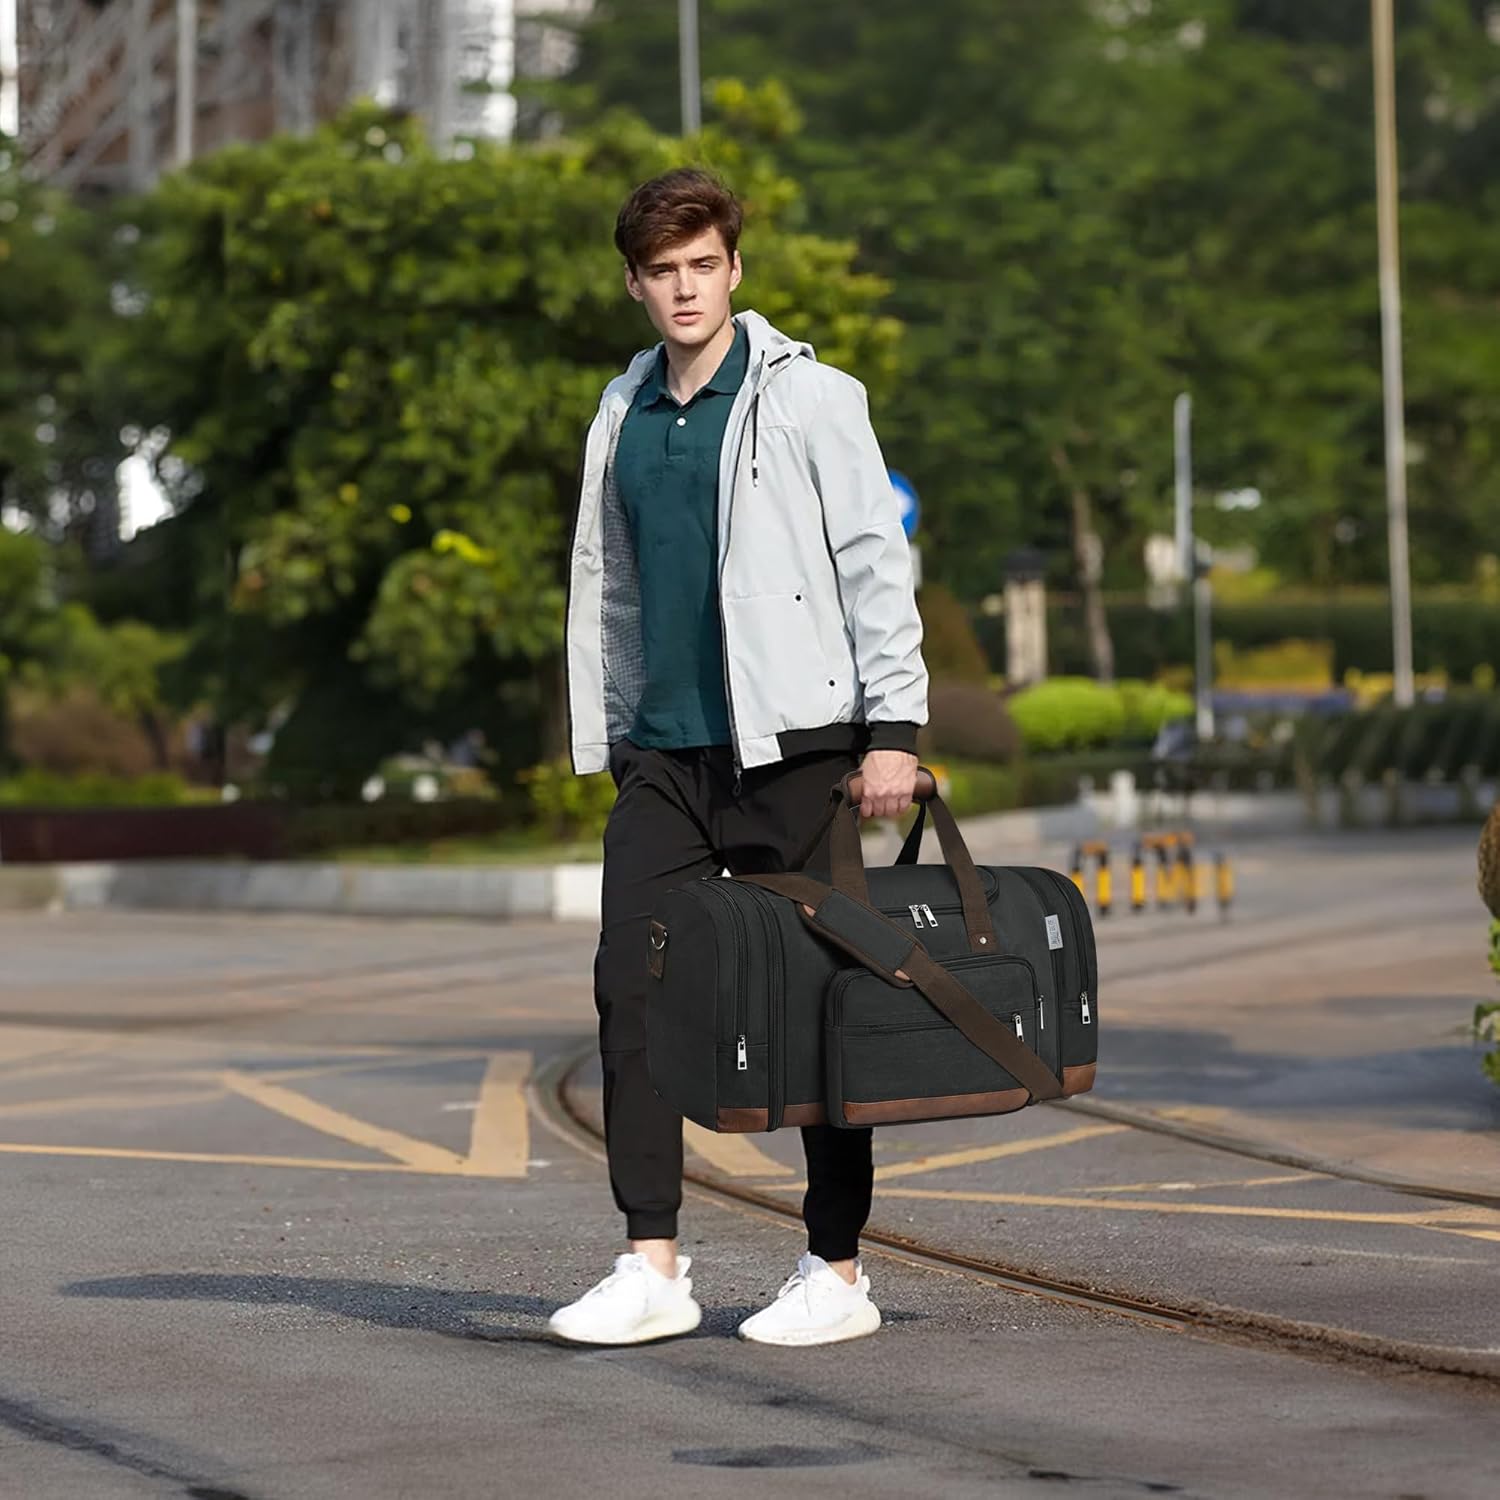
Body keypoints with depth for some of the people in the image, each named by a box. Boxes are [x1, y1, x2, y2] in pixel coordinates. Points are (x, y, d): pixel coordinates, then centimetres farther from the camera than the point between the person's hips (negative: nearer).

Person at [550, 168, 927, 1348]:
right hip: (664, 758, 5)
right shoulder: (622, 420, 14)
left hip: (791, 745, -5)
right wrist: (608, 742, 16)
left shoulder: (808, 397, -2)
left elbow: (877, 563, -6)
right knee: (630, 985, -5)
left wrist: (894, 727, -13)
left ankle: (837, 1270, 9)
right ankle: (654, 1266, -1)